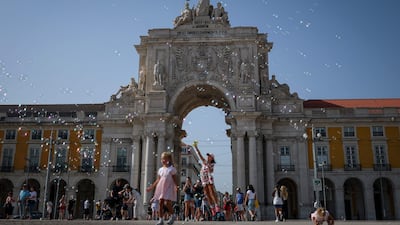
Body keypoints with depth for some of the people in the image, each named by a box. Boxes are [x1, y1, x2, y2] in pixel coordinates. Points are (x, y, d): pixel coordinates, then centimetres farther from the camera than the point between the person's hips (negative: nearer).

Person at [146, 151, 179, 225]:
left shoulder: (172, 169, -3)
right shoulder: (160, 169, 11)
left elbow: (174, 179, -5)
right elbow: (158, 180, 17)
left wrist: (176, 186, -21)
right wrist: (151, 187, 16)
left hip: (169, 188, -5)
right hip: (161, 188, 5)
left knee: (167, 203, -12)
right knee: (161, 203, 1)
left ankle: (173, 215, 13)